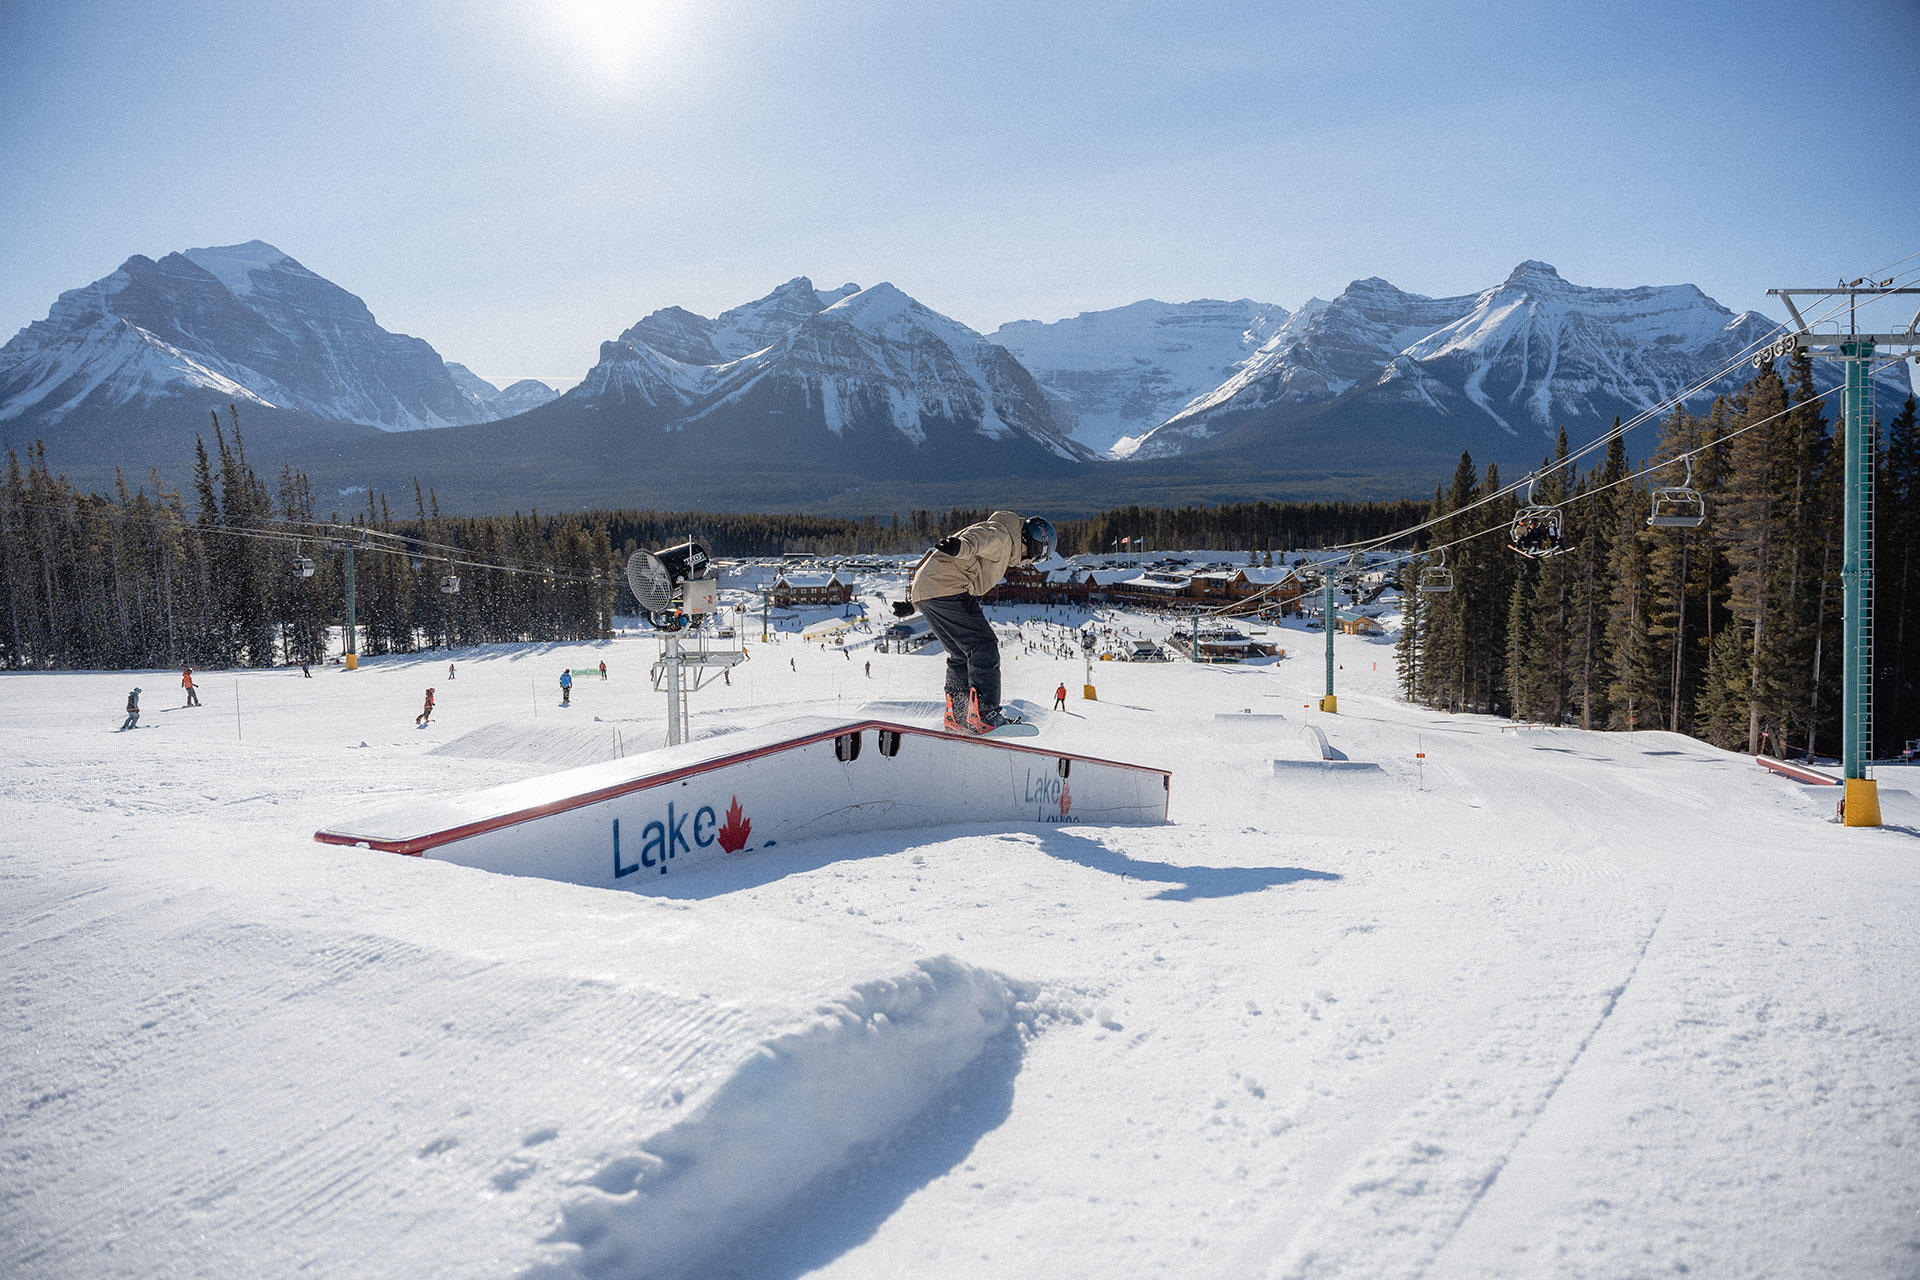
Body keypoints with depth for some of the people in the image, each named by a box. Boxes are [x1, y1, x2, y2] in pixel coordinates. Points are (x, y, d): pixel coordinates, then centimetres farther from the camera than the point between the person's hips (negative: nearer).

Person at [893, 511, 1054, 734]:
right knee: (984, 648, -10)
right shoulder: (1002, 536, -1)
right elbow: (974, 539, -23)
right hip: (946, 590, -10)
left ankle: (956, 717, 13)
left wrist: (913, 603, 26)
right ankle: (984, 713, -18)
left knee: (962, 655, 16)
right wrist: (958, 546, -47)